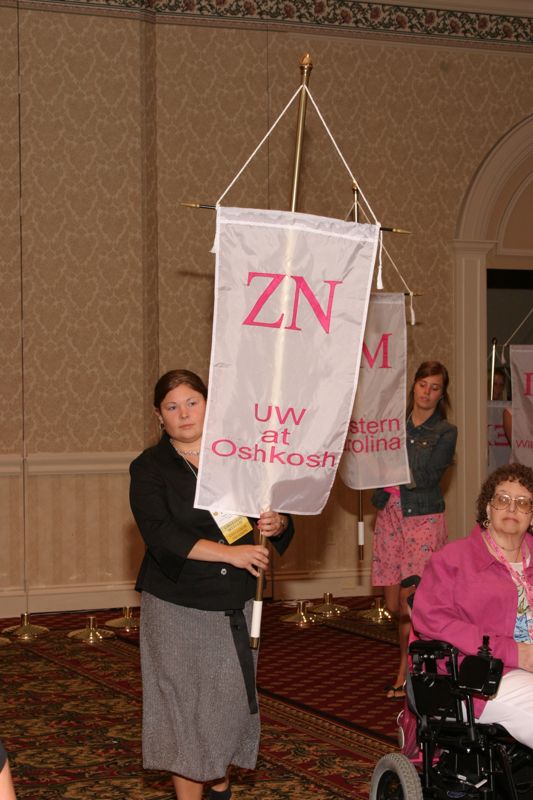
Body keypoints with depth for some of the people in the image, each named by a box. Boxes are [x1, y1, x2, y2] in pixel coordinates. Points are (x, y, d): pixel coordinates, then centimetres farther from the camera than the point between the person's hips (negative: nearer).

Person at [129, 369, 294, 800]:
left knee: (231, 697, 8)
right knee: (185, 702, -2)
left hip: (234, 602, 3)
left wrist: (276, 524, -13)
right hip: (177, 606, -3)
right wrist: (228, 553, -24)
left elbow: (274, 512, 12)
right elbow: (160, 534, -17)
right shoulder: (150, 468, -3)